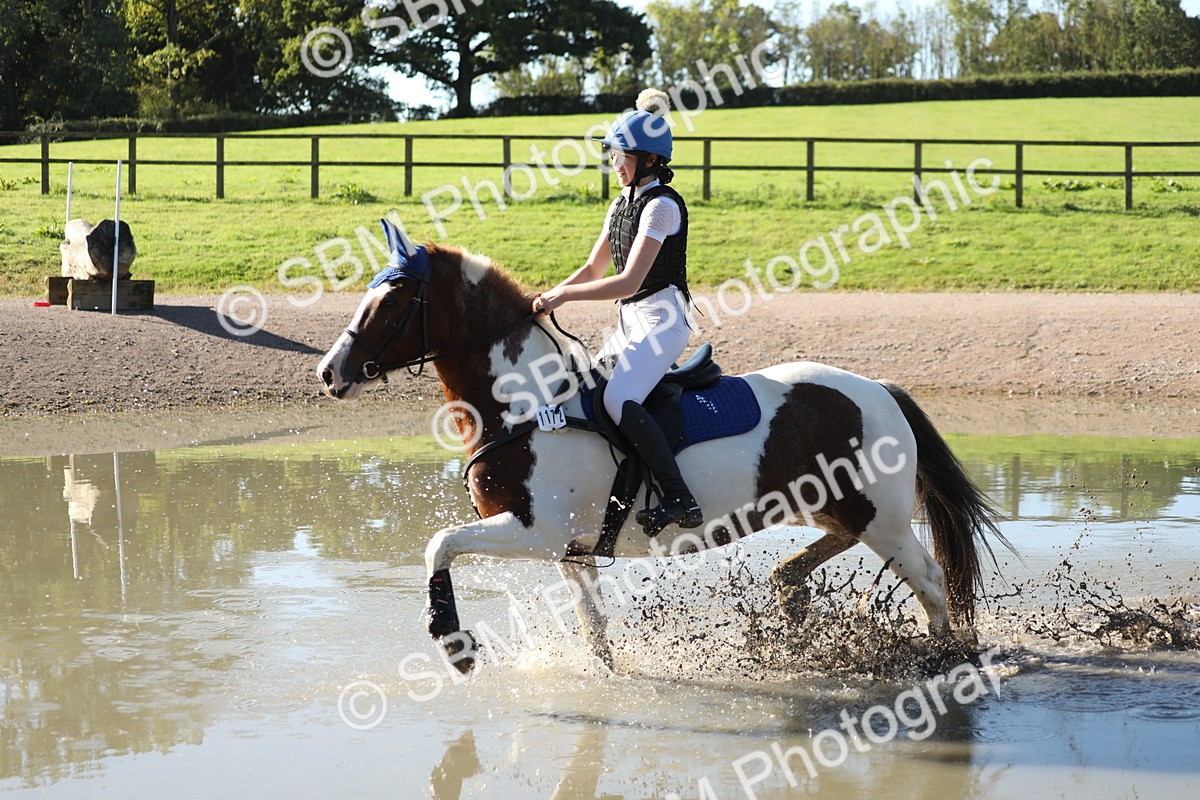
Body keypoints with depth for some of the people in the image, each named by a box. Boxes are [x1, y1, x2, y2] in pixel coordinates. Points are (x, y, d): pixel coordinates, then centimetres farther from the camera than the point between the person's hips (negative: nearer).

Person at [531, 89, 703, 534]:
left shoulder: (662, 205, -13)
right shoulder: (622, 204, 15)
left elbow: (628, 281, -20)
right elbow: (593, 269, 18)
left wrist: (564, 296, -19)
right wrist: (549, 297, 2)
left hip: (661, 318, -10)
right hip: (629, 322, 10)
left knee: (618, 399, -30)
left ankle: (679, 501, -32)